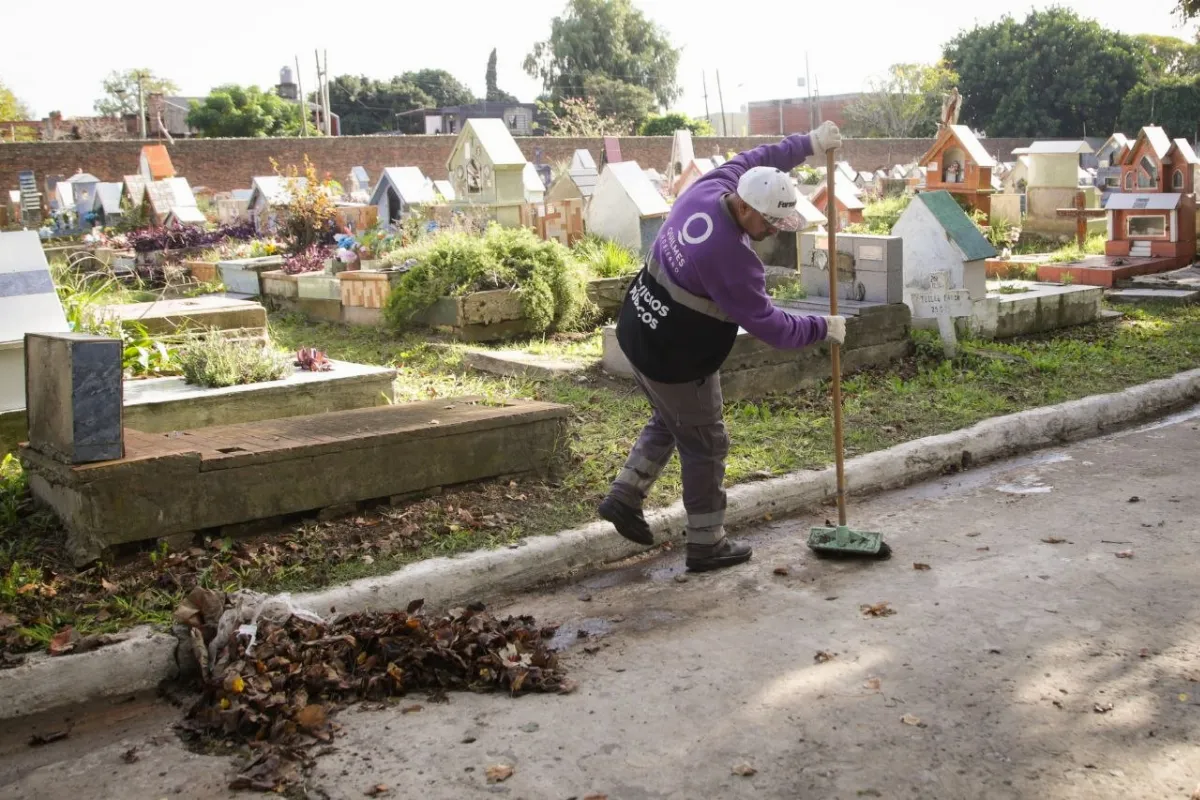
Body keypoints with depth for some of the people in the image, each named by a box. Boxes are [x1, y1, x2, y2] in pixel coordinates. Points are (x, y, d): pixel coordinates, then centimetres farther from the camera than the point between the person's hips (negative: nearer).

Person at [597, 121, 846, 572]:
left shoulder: (707, 189, -7)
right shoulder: (732, 260, -28)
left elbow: (754, 160, 13)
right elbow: (769, 326, -20)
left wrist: (809, 143, 15)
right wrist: (823, 329, -7)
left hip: (638, 336, 9)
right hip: (677, 363, -9)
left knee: (668, 421, 27)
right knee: (704, 446, 7)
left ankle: (624, 497, 27)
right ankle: (707, 544, 17)